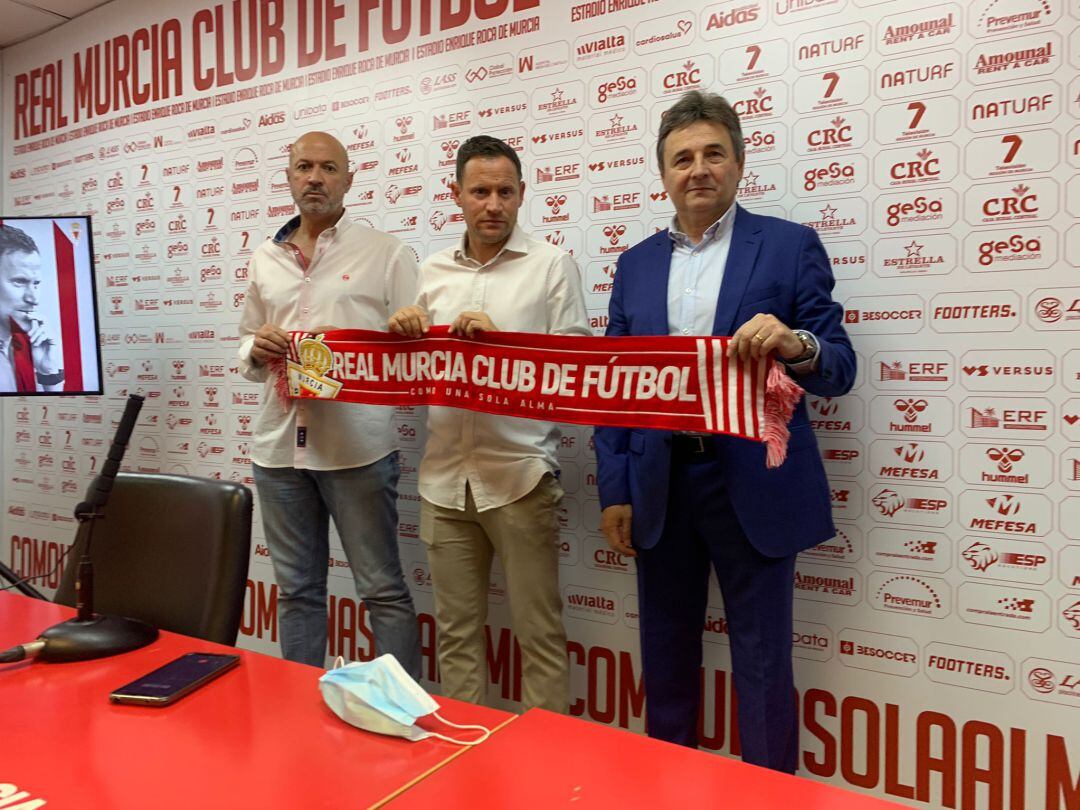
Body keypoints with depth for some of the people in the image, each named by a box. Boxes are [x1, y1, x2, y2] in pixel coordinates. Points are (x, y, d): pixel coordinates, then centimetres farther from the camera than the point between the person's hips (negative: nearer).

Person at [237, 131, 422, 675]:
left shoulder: (386, 254, 0)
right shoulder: (265, 258, 15)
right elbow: (246, 339, 21)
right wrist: (256, 350, -1)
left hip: (357, 447, -5)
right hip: (279, 446, 5)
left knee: (382, 589, 3)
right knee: (296, 589, 16)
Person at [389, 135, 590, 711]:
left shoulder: (552, 266, 0)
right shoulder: (431, 272, 13)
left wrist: (500, 338, -14)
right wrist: (405, 333, -2)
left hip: (519, 475, -4)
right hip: (444, 476, 5)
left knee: (539, 632, 4)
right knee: (456, 630, 15)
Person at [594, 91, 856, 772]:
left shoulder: (790, 246, 0)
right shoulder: (636, 263, 10)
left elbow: (839, 370, -5)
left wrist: (798, 347, -27)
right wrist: (614, 491, 2)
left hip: (753, 487, -3)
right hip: (659, 488, 4)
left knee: (763, 665, 7)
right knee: (666, 658, 16)